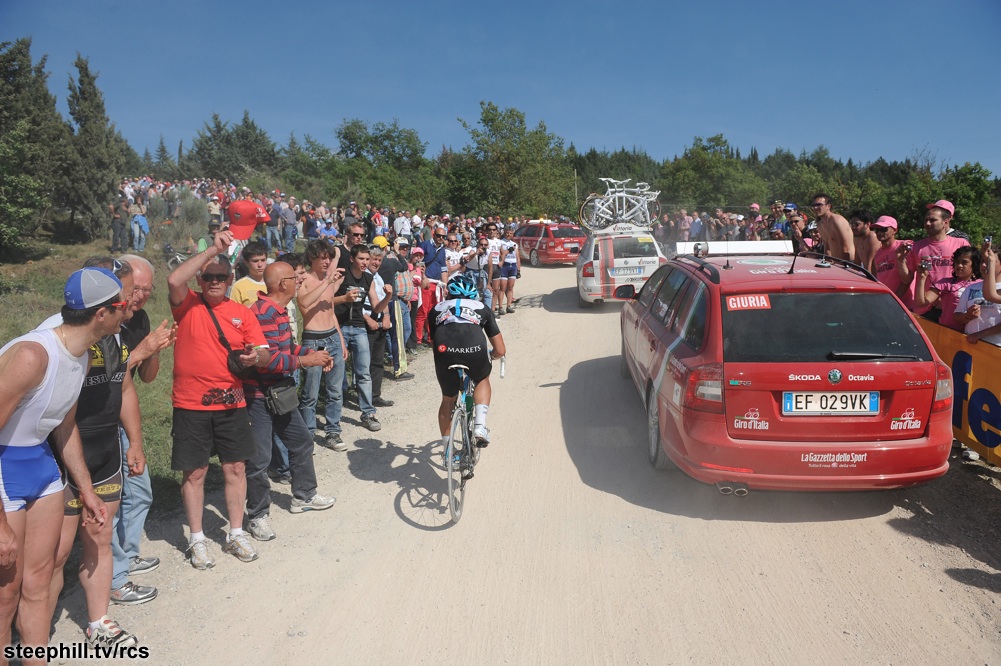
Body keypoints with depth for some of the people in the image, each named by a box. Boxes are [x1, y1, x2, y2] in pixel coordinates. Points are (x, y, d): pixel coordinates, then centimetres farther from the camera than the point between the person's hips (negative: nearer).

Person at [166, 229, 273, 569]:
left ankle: (236, 534, 24)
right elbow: (174, 280, -24)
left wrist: (256, 356, -22)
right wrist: (212, 250, -23)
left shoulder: (242, 313, 4)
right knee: (194, 472, 7)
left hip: (232, 402, 3)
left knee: (236, 468, 9)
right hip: (191, 404, -2)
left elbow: (265, 354, 2)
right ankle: (197, 539, 22)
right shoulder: (188, 305, -3)